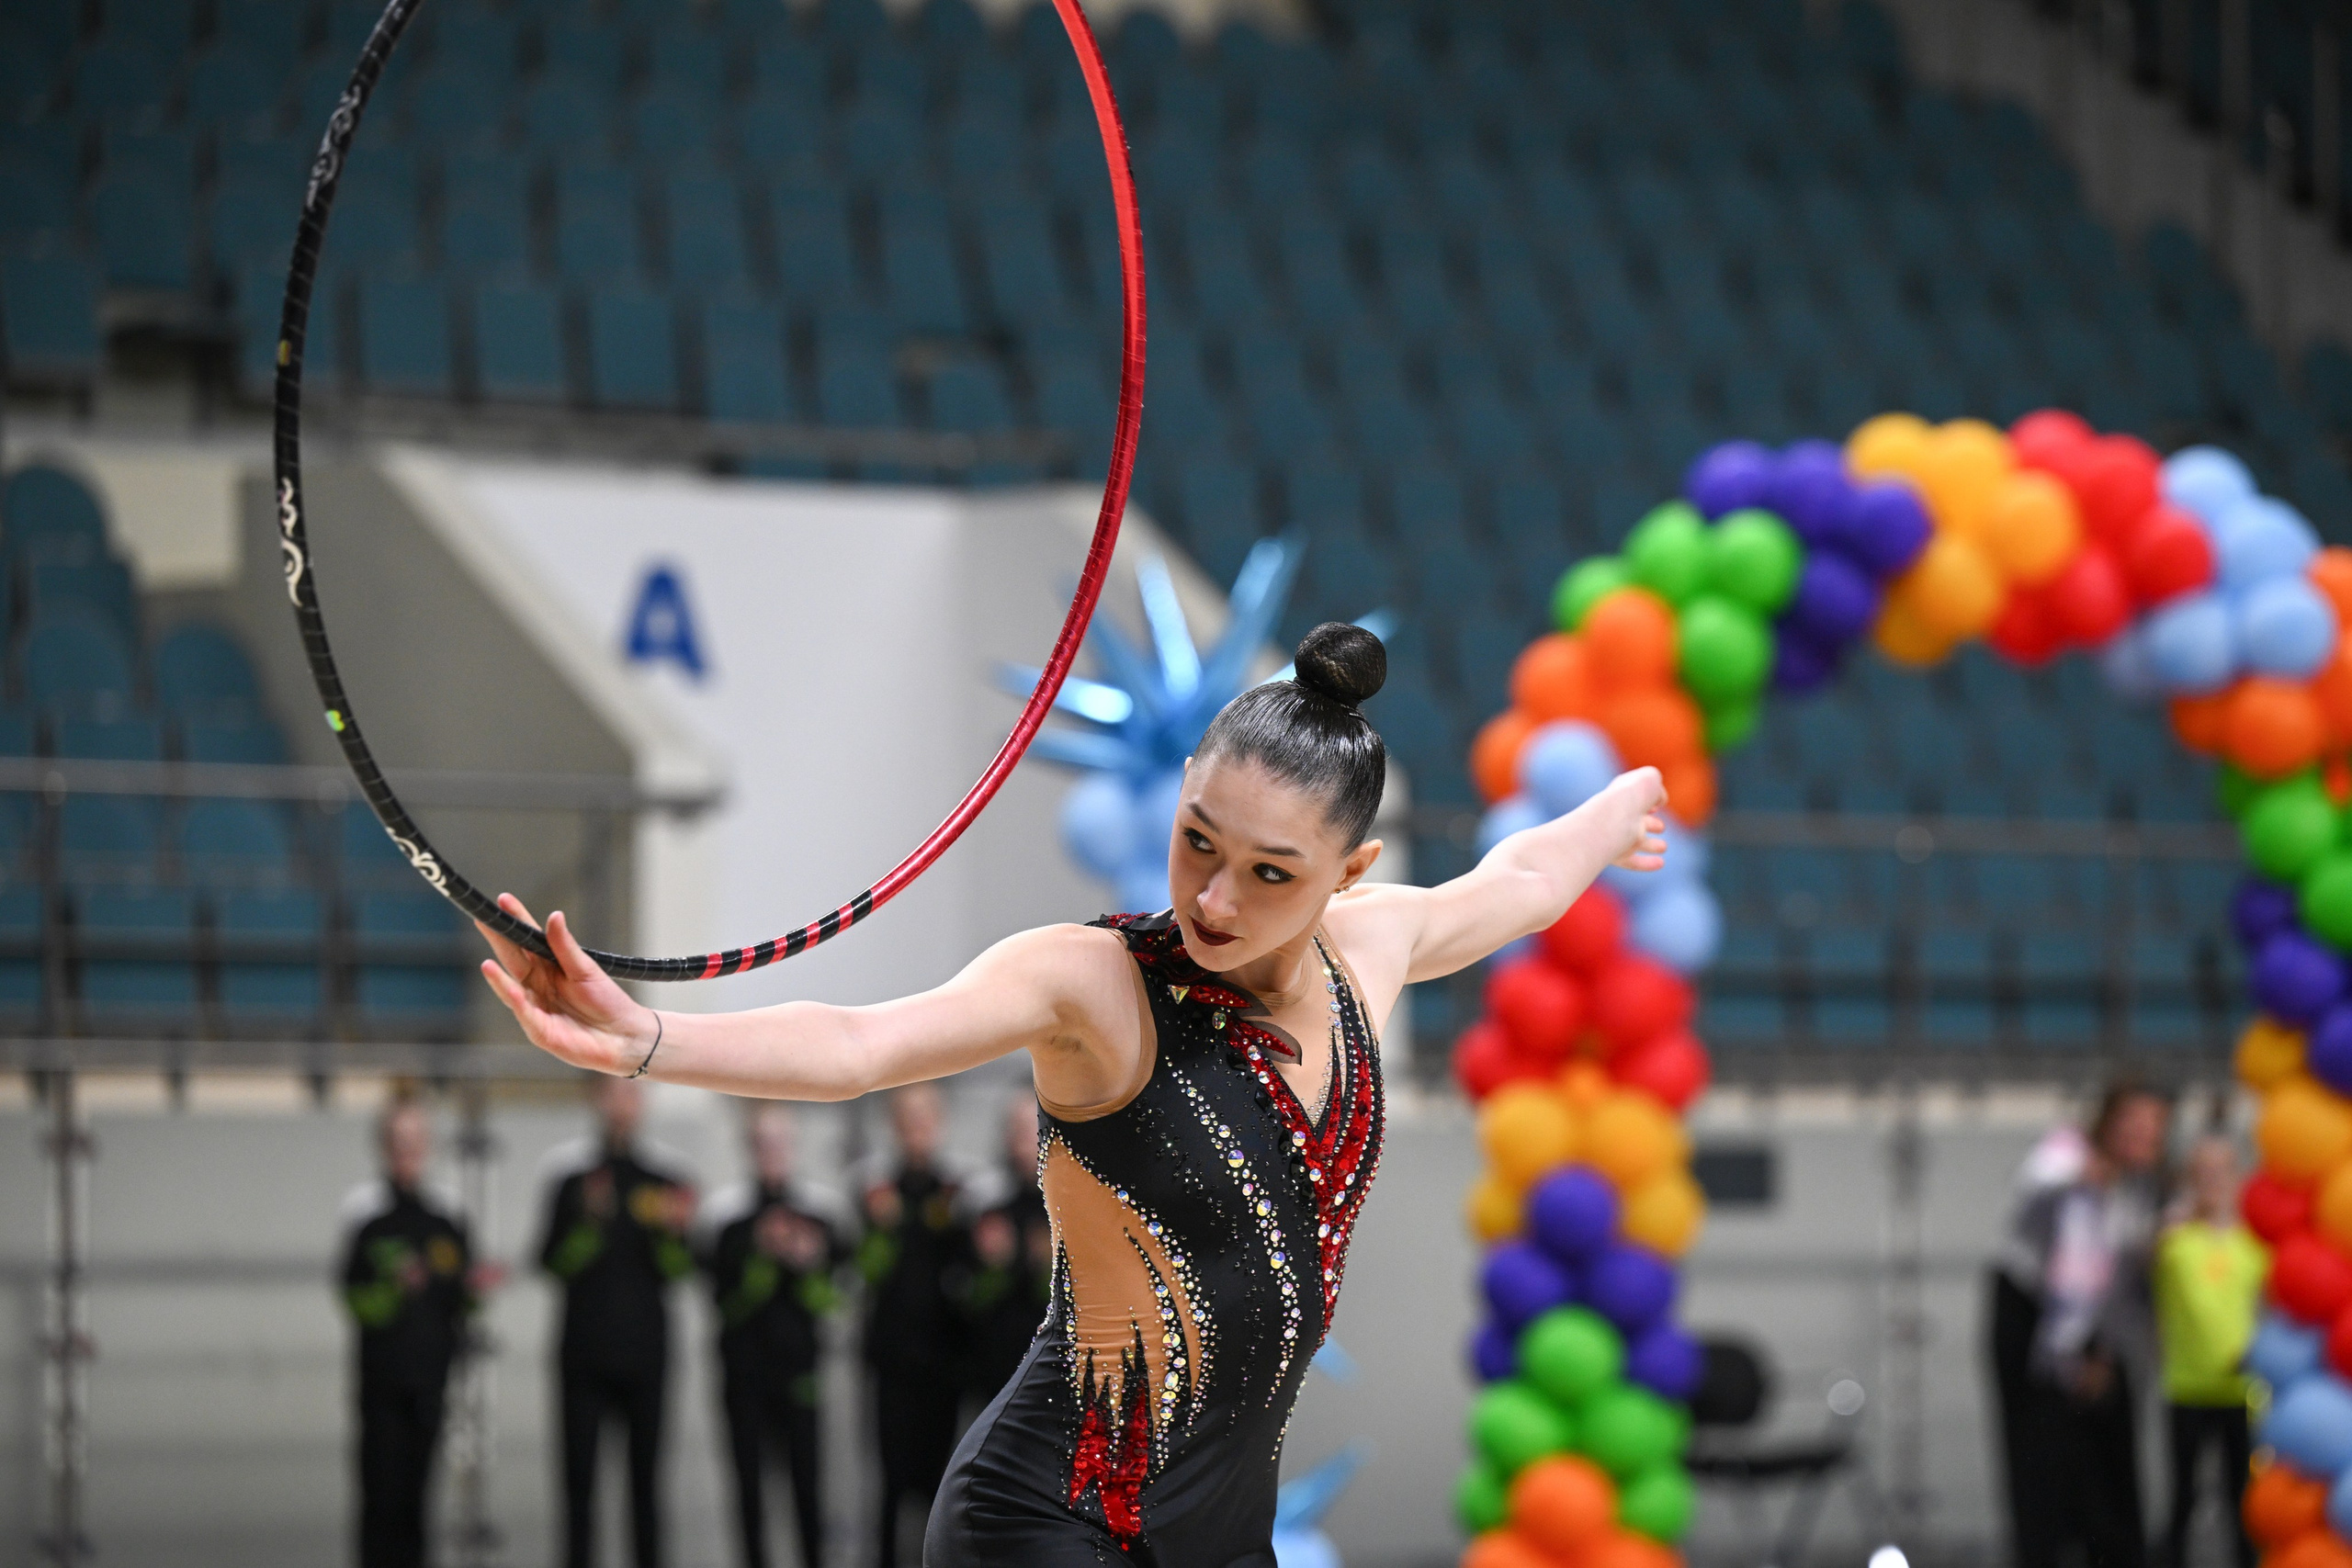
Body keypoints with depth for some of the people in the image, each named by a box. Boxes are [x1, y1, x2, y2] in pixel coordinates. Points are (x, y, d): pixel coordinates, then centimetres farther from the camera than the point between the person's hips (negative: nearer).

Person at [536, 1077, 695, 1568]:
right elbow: (555, 1262, -3)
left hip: (644, 1352, 1)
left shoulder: (664, 1185, 10)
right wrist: (592, 1219, -18)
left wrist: (673, 1232, -16)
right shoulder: (573, 1181, 6)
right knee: (580, 1476, -3)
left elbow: (679, 1271, 3)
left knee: (645, 1476, 0)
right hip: (585, 1354, -1)